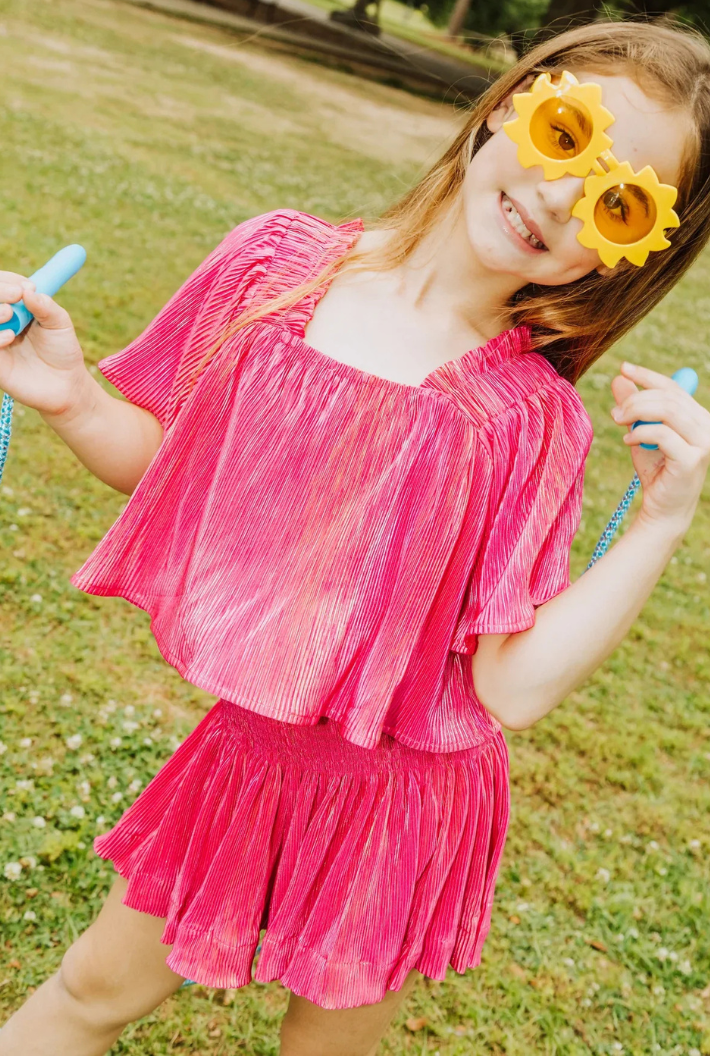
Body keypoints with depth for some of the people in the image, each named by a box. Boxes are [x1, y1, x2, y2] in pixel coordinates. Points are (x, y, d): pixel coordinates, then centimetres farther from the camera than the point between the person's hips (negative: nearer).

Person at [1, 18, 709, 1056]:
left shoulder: (533, 419, -17)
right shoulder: (279, 263, -9)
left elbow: (514, 688, -18)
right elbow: (164, 458, 3)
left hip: (403, 792, -2)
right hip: (245, 747, 3)